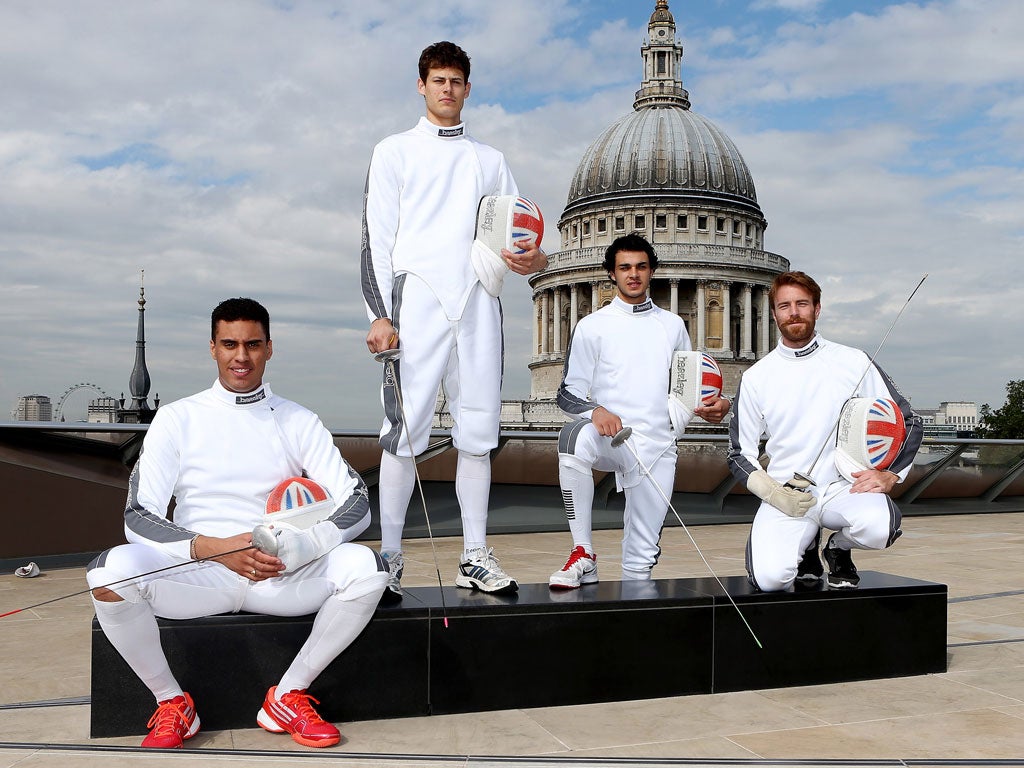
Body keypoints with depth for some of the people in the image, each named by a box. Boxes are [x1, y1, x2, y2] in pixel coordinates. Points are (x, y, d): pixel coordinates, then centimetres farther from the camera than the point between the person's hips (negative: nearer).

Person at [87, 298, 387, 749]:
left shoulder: (298, 422, 7)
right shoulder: (178, 419, 5)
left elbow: (357, 506, 0)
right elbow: (138, 517, -3)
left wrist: (293, 549, -19)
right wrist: (213, 548, -20)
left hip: (283, 577, 1)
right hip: (197, 573, -1)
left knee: (366, 567, -27)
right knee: (112, 571, -30)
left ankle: (287, 697, -6)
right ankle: (172, 703, -6)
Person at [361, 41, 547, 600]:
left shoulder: (490, 161, 22)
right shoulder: (395, 152, 12)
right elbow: (376, 238, 3)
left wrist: (534, 260, -6)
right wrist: (380, 314, -8)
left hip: (477, 302, 3)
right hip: (417, 301, -3)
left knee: (478, 430, 1)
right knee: (405, 430, -8)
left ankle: (475, 557, 6)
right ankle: (389, 559, -3)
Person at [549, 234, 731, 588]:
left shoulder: (673, 325, 16)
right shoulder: (592, 326, 5)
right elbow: (568, 393, 1)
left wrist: (713, 406, -2)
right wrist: (595, 410, -22)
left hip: (658, 446, 3)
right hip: (612, 438, -3)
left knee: (643, 556, 0)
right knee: (576, 436, -38)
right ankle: (583, 555, -29)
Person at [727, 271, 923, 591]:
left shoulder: (853, 362, 4)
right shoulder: (756, 377, 5)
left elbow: (907, 422, 10)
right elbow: (739, 453, 9)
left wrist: (888, 474, -7)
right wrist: (772, 492, -9)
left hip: (845, 487, 0)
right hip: (785, 493, 0)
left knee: (878, 527, -35)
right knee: (769, 577, -27)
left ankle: (839, 548, 3)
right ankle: (806, 547, 11)